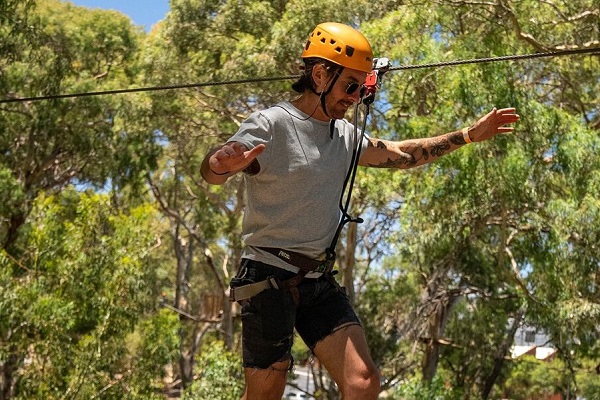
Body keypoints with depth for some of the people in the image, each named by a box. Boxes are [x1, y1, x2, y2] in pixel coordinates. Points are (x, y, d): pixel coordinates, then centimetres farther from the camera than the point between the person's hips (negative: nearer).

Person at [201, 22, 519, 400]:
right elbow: (211, 170, -28)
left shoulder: (345, 134, 12)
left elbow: (400, 153, 24)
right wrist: (224, 163, -53)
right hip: (269, 279, -6)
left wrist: (469, 135, 20)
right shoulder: (271, 125, -12)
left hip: (319, 281, 7)